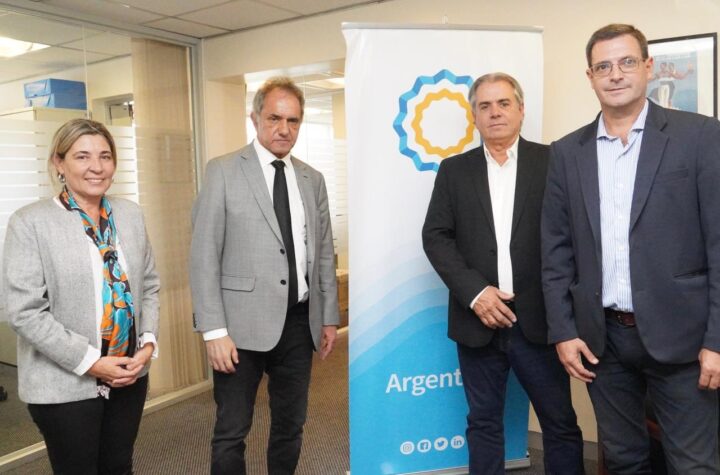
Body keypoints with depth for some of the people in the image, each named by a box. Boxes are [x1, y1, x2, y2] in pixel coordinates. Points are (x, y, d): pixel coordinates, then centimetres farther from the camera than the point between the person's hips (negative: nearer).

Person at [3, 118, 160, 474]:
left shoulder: (130, 214, 4)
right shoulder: (30, 222, -10)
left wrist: (148, 343, -5)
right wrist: (90, 362, -16)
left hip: (130, 374, 4)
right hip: (65, 384, -4)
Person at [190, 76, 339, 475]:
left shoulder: (312, 180, 9)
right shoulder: (223, 172, -4)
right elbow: (203, 255, -8)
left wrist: (329, 317, 11)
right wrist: (214, 330, -13)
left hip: (299, 323, 5)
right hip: (244, 324, -4)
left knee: (290, 426, 16)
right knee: (232, 432, 6)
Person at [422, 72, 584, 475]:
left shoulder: (552, 162, 2)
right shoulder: (454, 170, 7)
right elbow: (436, 236, 1)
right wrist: (474, 292, -10)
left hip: (539, 320, -1)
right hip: (478, 320, 2)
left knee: (561, 422, 9)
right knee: (484, 422, 13)